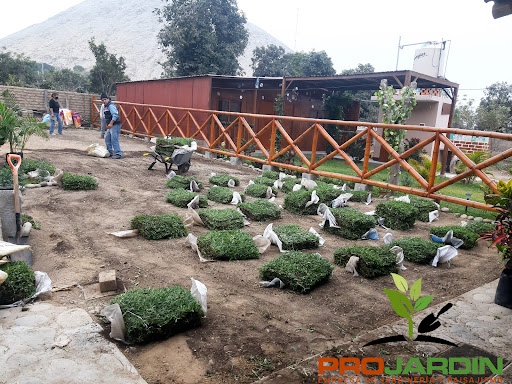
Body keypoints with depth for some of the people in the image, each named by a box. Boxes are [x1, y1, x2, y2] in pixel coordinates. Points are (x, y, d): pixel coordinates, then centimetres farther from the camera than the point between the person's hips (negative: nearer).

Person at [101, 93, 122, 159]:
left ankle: (118, 154, -7)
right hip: (110, 126, 11)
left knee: (114, 140, -12)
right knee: (107, 139, 15)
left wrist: (111, 123, -28)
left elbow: (115, 115, -25)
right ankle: (110, 153, 24)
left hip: (115, 125, -11)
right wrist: (107, 125, 23)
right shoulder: (105, 107, 19)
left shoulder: (111, 105, -14)